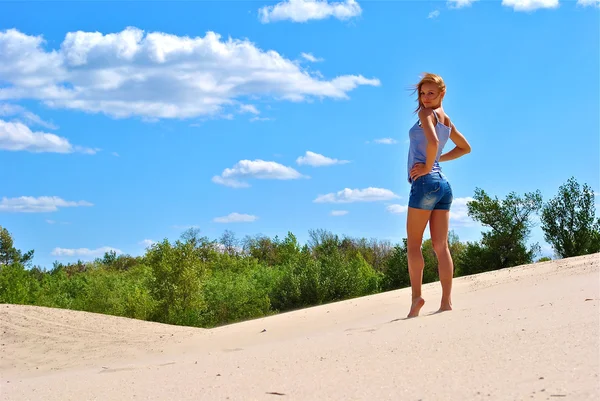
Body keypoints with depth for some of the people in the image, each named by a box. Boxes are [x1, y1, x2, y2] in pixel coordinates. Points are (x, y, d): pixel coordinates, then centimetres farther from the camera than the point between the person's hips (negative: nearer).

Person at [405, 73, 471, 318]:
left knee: (413, 244, -4)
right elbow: (465, 148, 31)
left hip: (425, 182, -8)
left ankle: (416, 296, -12)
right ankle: (447, 301, -2)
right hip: (443, 185, 8)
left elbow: (432, 141, -25)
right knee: (441, 246, 2)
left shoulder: (426, 113, -5)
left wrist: (427, 166, -11)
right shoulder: (446, 119, 19)